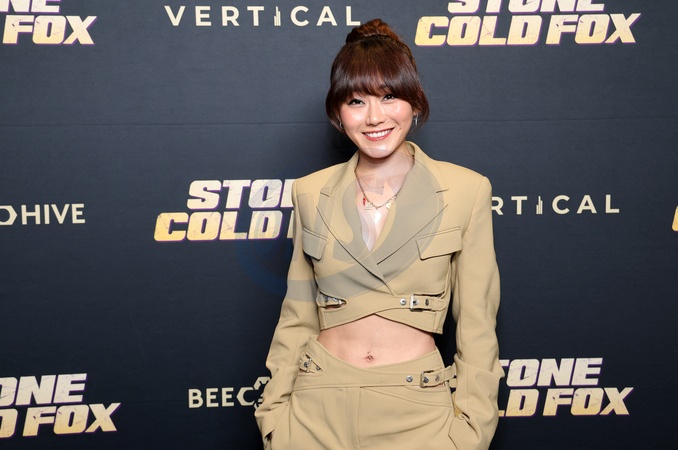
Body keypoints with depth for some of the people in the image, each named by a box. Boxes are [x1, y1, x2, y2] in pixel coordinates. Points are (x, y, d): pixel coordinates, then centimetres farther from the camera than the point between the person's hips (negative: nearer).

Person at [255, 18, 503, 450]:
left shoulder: (466, 191, -4)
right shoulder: (311, 193, 3)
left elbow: (477, 326, -2)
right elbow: (297, 317, 8)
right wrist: (273, 413, 2)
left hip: (417, 413, -2)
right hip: (319, 409, 2)